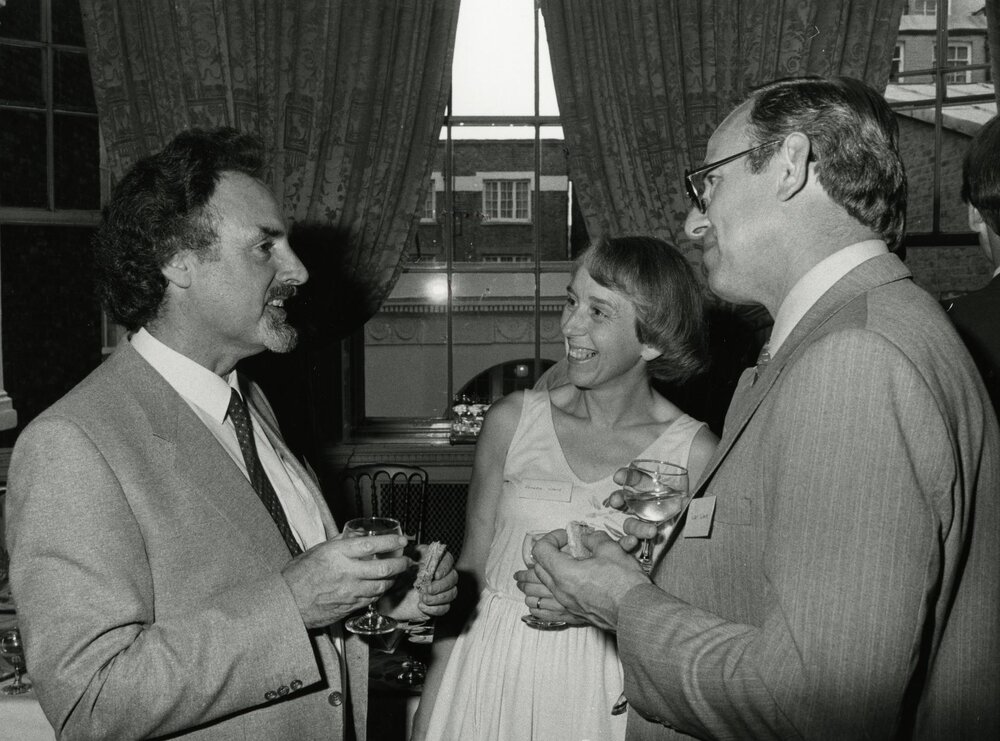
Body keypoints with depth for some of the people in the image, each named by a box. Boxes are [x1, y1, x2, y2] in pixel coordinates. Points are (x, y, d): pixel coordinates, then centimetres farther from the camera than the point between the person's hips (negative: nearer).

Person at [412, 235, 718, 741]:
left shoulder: (694, 452, -10)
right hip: (495, 674, 2)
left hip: (611, 692, -1)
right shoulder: (511, 421, -4)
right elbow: (470, 568, 2)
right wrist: (432, 699, 0)